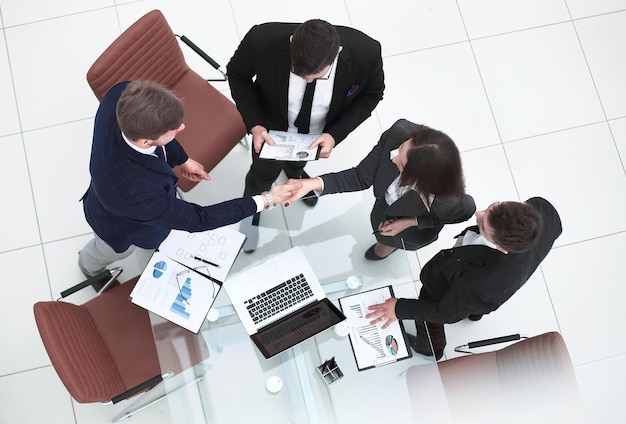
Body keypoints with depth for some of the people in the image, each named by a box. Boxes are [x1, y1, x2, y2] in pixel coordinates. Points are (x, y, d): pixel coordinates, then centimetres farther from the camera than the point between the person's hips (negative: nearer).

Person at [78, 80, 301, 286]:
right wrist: (265, 200, -33)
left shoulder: (122, 95, -38)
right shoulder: (133, 192, -52)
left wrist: (181, 158, -5)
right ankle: (89, 266, 68)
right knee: (106, 253, 32)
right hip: (120, 224, -4)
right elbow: (197, 219, -36)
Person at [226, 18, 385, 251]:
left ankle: (294, 171, 75)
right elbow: (237, 74, -16)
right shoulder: (262, 40, -39)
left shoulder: (366, 52, -37)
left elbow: (371, 94, -15)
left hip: (320, 134, 1)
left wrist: (335, 134, -28)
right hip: (272, 130, -1)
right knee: (263, 173, 27)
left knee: (298, 161, 35)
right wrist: (254, 124, -28)